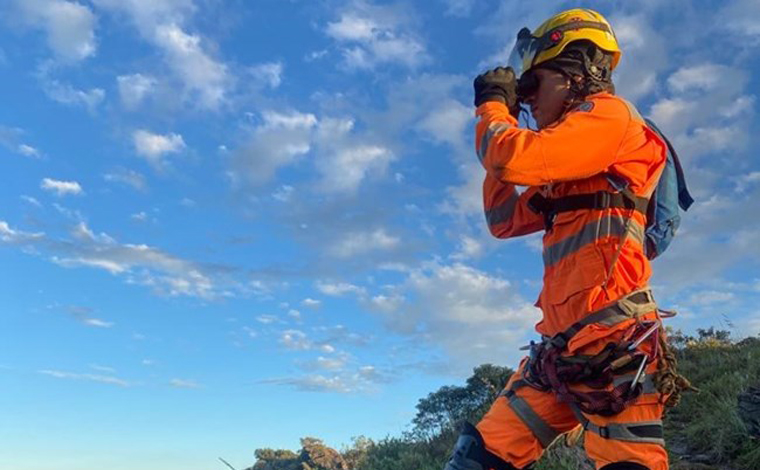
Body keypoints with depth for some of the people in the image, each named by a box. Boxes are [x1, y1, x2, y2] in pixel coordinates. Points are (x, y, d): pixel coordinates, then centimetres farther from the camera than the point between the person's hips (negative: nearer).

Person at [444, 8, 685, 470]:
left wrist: (492, 105, 5)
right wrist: (503, 121, 22)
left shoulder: (609, 113, -2)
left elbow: (516, 159, -17)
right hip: (561, 344, 9)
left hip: (611, 338, -9)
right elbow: (504, 220, 25)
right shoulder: (563, 173, 23)